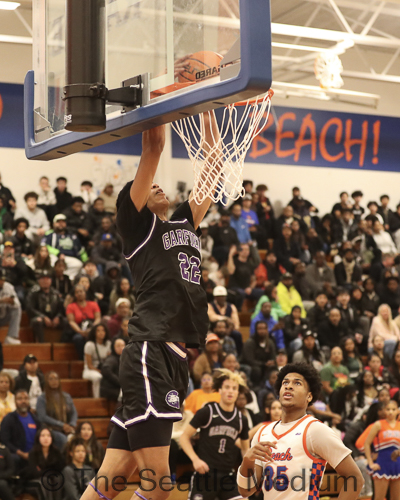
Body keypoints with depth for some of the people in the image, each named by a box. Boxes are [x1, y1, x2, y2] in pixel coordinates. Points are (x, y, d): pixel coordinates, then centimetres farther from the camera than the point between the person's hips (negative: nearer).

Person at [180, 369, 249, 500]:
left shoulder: (241, 419, 9)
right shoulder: (207, 412, -3)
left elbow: (245, 448, 21)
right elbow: (184, 437, 0)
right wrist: (195, 459, -14)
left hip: (228, 476, 4)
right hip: (205, 474, -4)